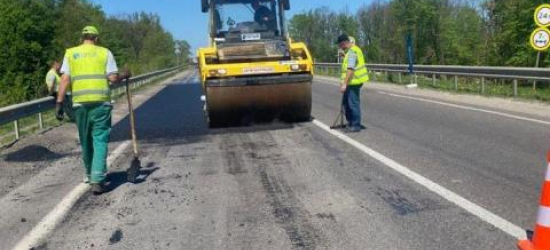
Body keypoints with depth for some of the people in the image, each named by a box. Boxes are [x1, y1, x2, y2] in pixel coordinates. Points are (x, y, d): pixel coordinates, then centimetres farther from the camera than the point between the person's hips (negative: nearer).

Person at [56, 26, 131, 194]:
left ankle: (91, 175, 32)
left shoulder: (70, 53, 11)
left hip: (80, 102, 2)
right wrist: (125, 75, 16)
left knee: (85, 141, 15)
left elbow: (65, 80, 1)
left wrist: (59, 103, 1)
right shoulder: (105, 52, 6)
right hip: (101, 101, -2)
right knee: (100, 140, 0)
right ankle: (97, 180, -9)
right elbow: (113, 78, -4)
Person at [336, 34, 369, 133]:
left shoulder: (351, 52, -18)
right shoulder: (354, 49, 15)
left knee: (353, 103, -4)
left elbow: (350, 69, -27)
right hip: (353, 81, 11)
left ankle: (356, 126, 3)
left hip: (353, 82, -11)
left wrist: (344, 84, -29)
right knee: (346, 102, 17)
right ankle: (351, 122, 27)